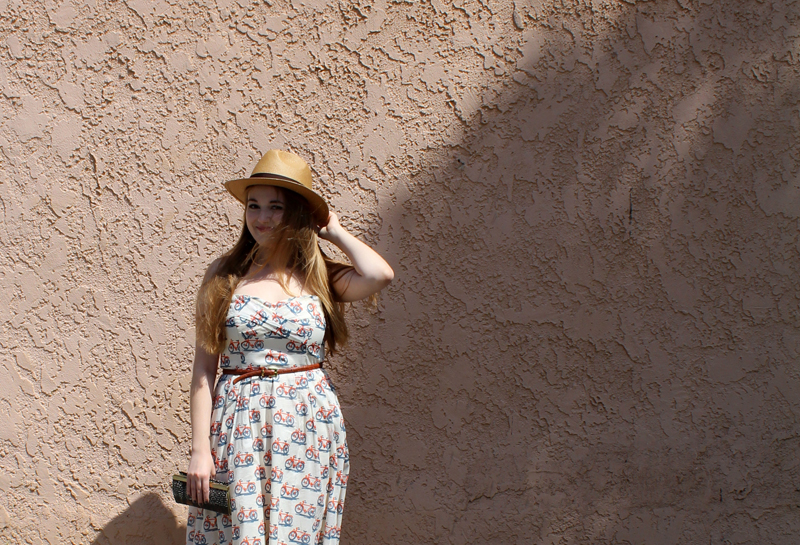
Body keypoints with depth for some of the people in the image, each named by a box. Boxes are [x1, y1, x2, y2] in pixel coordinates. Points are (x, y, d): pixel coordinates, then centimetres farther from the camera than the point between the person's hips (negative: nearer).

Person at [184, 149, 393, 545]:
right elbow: (203, 369, 0)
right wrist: (200, 450, -6)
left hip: (308, 427, 1)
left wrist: (334, 232, -1)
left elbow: (380, 275, -18)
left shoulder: (319, 276, 4)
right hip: (239, 428, 0)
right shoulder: (224, 275, 3)